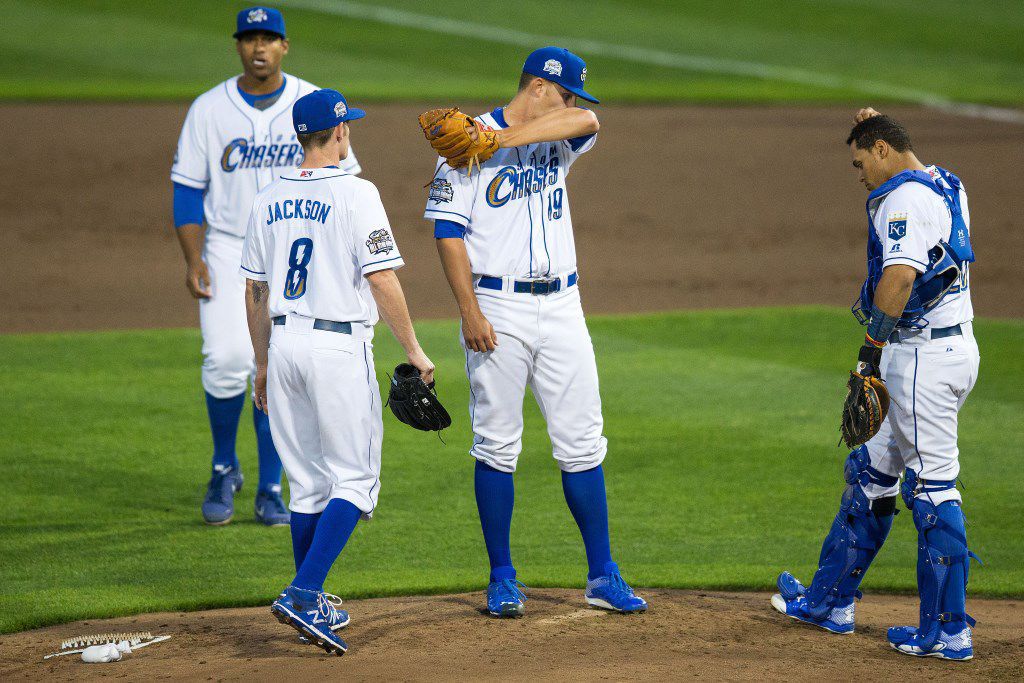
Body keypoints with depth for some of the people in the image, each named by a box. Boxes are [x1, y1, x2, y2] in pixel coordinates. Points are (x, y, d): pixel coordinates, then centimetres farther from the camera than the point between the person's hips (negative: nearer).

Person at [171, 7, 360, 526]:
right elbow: (187, 189, 2)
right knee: (228, 357, -16)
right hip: (228, 249, 0)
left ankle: (270, 492, 10)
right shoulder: (209, 109, -2)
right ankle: (224, 470, 6)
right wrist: (192, 259, -9)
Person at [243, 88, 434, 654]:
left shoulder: (268, 200, 9)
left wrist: (262, 364, 22)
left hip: (284, 343, 6)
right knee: (354, 479, -1)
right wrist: (413, 350, -8)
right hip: (339, 347, -6)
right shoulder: (355, 194, -9)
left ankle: (313, 607, 19)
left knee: (307, 482, 15)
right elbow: (382, 279, -14)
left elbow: (254, 291, 13)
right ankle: (303, 594, -16)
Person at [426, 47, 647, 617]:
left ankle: (602, 575, 8)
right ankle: (503, 578, 9)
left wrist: (506, 138, -28)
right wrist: (470, 313, -15)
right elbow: (449, 231, -7)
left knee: (582, 441, 3)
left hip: (561, 307, 4)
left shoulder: (559, 139, 9)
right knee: (497, 445, 0)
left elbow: (587, 120, -16)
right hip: (498, 307, -4)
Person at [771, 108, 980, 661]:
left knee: (932, 486, -9)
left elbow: (900, 276, -28)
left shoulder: (904, 199, -14)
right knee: (871, 471, 19)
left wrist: (872, 350, -29)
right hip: (956, 348, 11)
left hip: (925, 354, -11)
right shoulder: (947, 186, 17)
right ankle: (830, 601, 27)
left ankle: (947, 632, -9)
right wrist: (876, 127, 31)